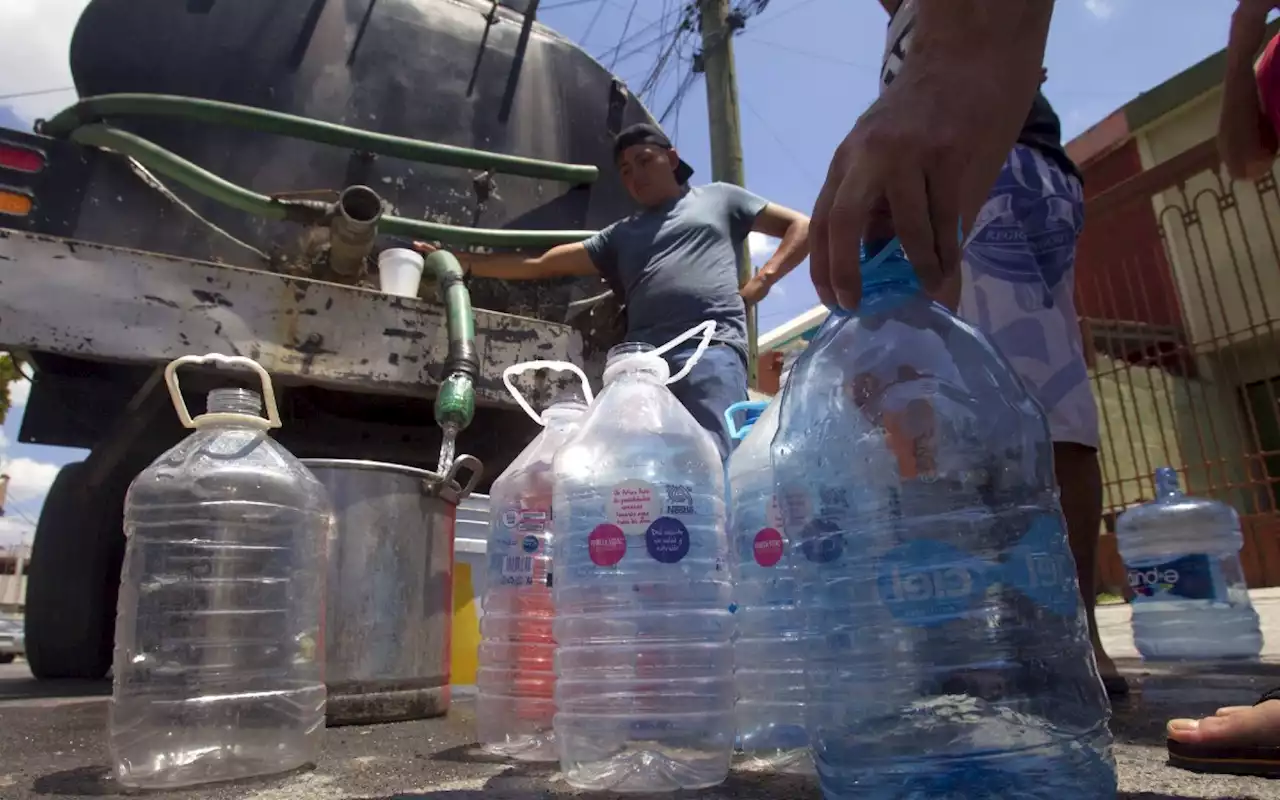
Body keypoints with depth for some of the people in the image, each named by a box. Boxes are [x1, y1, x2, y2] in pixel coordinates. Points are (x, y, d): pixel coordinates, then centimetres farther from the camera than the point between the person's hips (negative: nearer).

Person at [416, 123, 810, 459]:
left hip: (711, 348, -3)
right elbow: (540, 264, 28)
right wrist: (460, 261, 22)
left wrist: (762, 280, 6)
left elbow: (802, 227, 23)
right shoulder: (620, 235, 32)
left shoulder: (718, 197, 26)